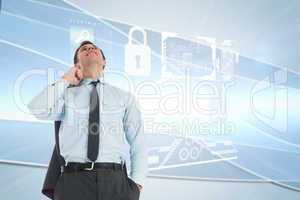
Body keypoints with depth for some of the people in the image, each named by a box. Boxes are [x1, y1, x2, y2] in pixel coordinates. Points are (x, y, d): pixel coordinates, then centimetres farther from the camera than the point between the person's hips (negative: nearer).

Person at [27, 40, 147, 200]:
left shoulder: (125, 97, 12)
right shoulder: (67, 94, 11)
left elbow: (138, 143, 6)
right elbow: (38, 110, -8)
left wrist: (136, 183, -5)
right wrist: (65, 80, 3)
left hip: (115, 180, 1)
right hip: (74, 180, 0)